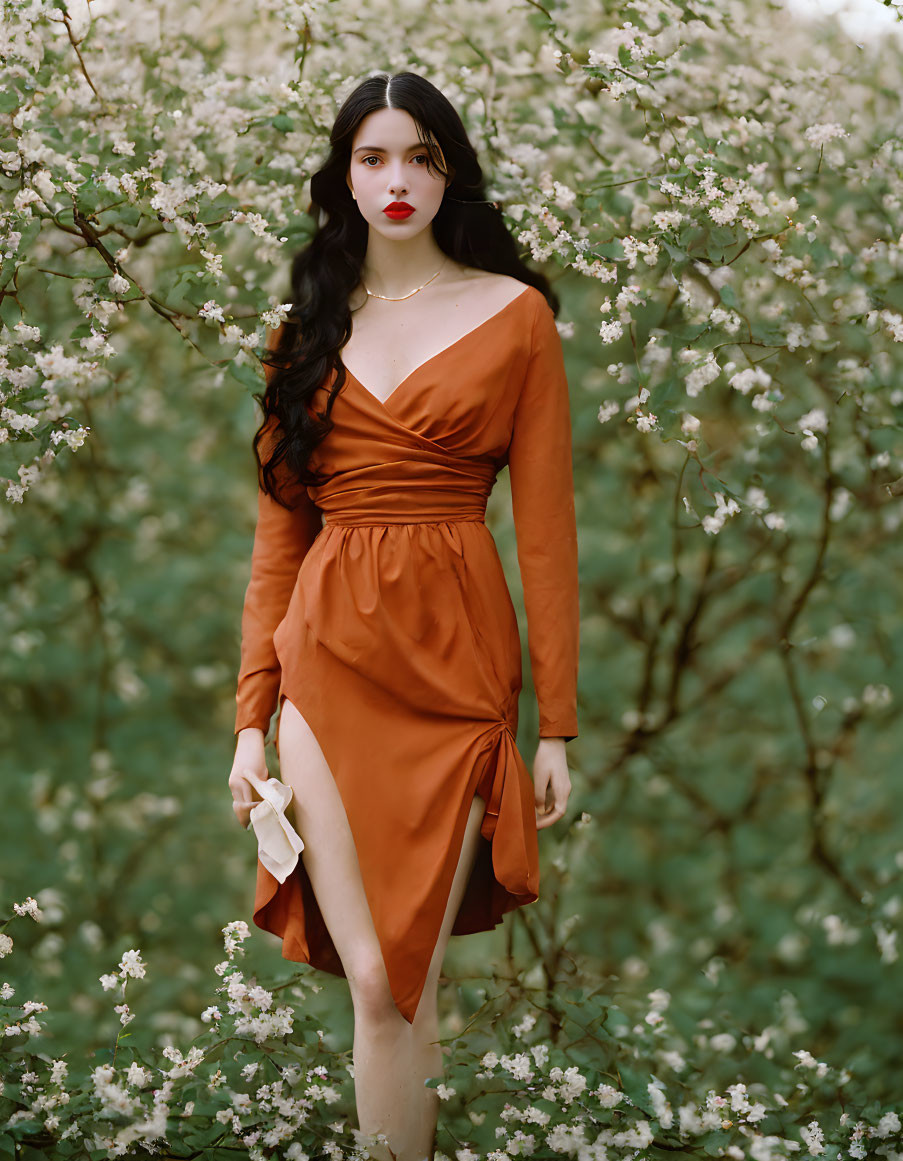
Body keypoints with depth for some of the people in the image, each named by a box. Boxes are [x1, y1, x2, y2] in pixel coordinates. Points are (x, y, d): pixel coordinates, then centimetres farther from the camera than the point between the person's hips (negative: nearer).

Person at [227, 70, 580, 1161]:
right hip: (329, 662, 2)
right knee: (378, 985, -3)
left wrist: (558, 723, -3)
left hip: (454, 662, -2)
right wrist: (252, 715, 4)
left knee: (401, 981, -3)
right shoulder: (308, 325, 12)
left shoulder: (514, 314, 4)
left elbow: (546, 529, 1)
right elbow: (276, 536, 10)